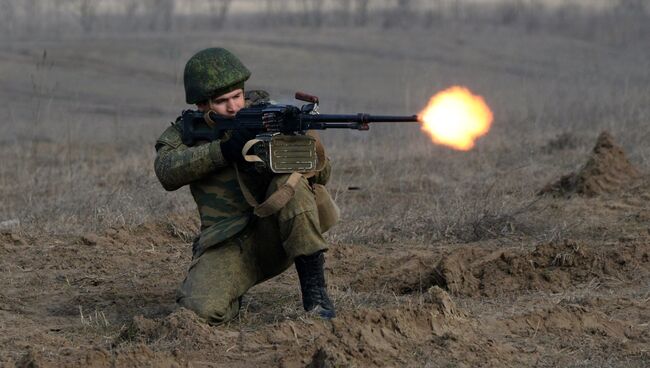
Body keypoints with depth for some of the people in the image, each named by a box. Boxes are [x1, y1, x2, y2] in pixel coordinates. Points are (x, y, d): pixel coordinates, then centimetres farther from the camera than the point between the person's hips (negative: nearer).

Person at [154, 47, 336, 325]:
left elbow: (321, 174, -3)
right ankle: (233, 300, 11)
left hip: (275, 236, 0)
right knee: (200, 310, -28)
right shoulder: (185, 133, 7)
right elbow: (166, 171, -16)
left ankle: (314, 289, -20)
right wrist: (224, 150, -26)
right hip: (225, 246, 0)